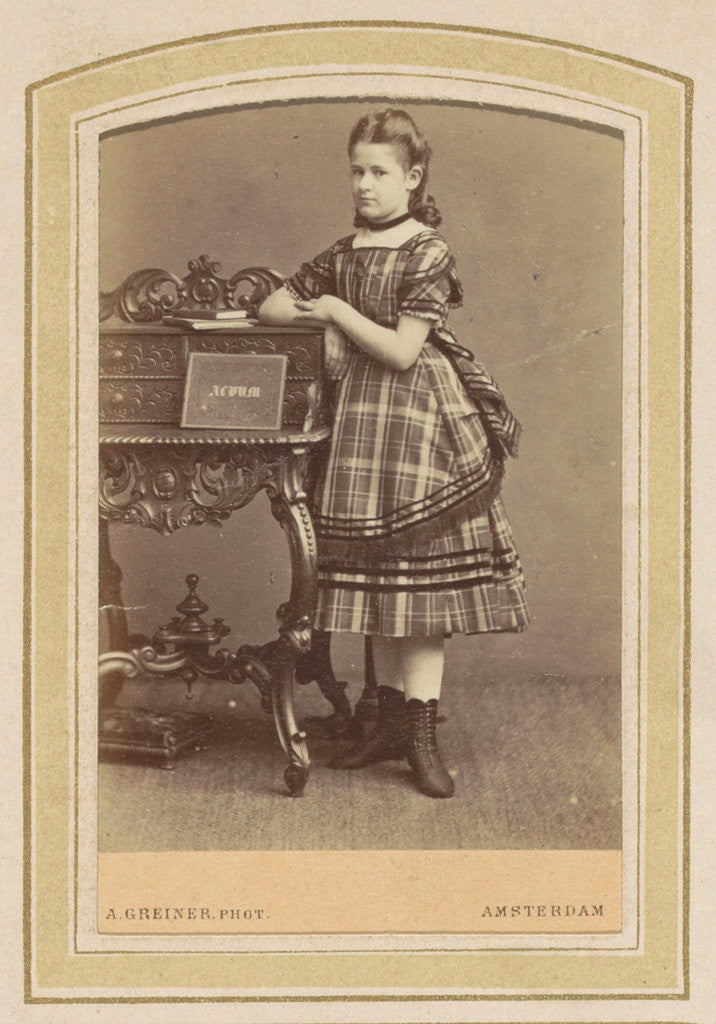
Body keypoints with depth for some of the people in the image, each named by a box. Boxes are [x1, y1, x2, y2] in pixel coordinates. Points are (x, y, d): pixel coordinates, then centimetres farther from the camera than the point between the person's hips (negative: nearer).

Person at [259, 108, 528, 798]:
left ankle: (422, 738, 0)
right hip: (360, 417, 6)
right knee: (374, 574, 9)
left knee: (419, 574, -6)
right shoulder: (341, 255, 11)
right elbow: (272, 308, 17)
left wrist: (337, 312, -6)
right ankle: (391, 722, 18)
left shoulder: (428, 254, -8)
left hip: (418, 418, -6)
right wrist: (319, 319, -1)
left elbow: (402, 351, -15)